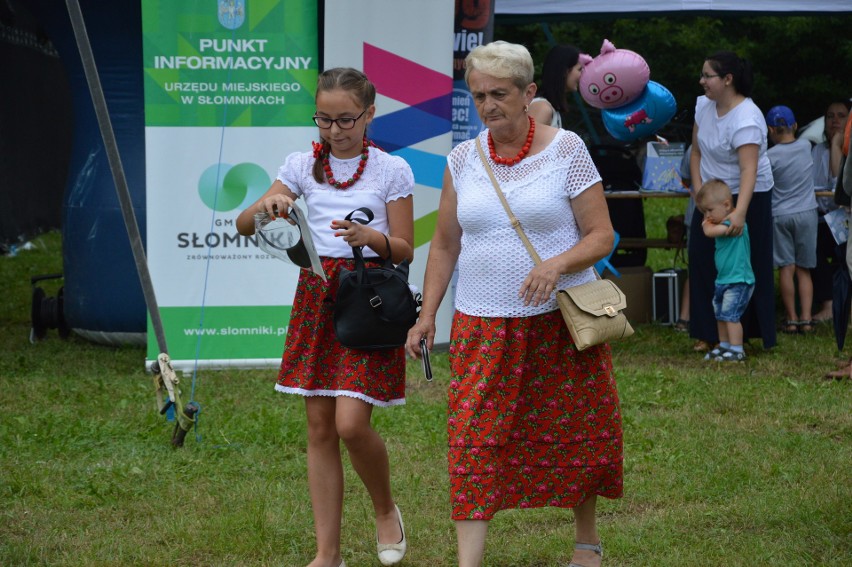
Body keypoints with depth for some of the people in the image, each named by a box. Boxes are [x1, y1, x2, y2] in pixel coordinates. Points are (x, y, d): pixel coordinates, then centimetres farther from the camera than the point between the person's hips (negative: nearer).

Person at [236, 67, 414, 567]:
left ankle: (386, 511, 16)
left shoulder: (391, 170, -2)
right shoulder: (304, 166, 5)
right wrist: (267, 205, -20)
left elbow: (405, 251, -2)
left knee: (352, 425, -14)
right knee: (320, 427, 3)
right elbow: (244, 225, 2)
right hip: (316, 296, 4)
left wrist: (369, 236, -22)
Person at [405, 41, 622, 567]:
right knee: (475, 442, -8)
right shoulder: (463, 159, 6)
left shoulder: (566, 149, -4)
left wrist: (557, 264, -24)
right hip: (482, 327, 2)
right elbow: (445, 244, 13)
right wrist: (427, 315, 6)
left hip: (560, 324, -2)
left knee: (575, 435, 8)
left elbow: (602, 235, -5)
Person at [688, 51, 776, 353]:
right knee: (702, 259, 5)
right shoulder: (704, 105, -3)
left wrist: (739, 212, -48)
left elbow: (749, 169, -37)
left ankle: (743, 334, 8)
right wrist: (699, 190, -4)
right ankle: (709, 333, 13)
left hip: (746, 197, -8)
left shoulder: (746, 120, -28)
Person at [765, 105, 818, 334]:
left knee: (786, 268, 1)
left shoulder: (770, 156, -11)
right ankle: (806, 319, 0)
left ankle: (792, 319, 0)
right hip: (806, 213, 3)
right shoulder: (805, 146, -2)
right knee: (804, 270, 7)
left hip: (780, 215, -3)